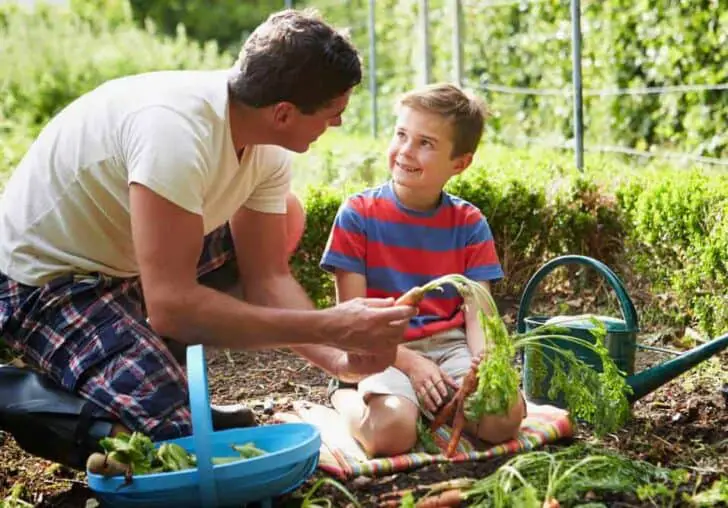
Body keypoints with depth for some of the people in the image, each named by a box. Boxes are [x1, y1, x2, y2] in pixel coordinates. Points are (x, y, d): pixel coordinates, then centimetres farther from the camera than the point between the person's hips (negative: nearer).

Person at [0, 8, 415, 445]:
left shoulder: (268, 154, -8)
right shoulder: (177, 130, -35)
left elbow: (267, 278, -4)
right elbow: (171, 305, -37)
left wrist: (339, 356, -22)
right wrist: (329, 328, -33)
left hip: (124, 261, 9)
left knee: (285, 218, 6)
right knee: (180, 434, -22)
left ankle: (154, 365, 8)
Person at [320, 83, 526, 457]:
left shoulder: (469, 223, 5)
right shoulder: (358, 214, -3)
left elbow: (477, 310, 1)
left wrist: (483, 358, -22)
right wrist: (410, 362, -18)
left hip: (449, 346, 3)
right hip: (385, 352, -2)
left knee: (506, 417, -24)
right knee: (391, 433, -31)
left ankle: (439, 407, 6)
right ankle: (345, 397, 3)